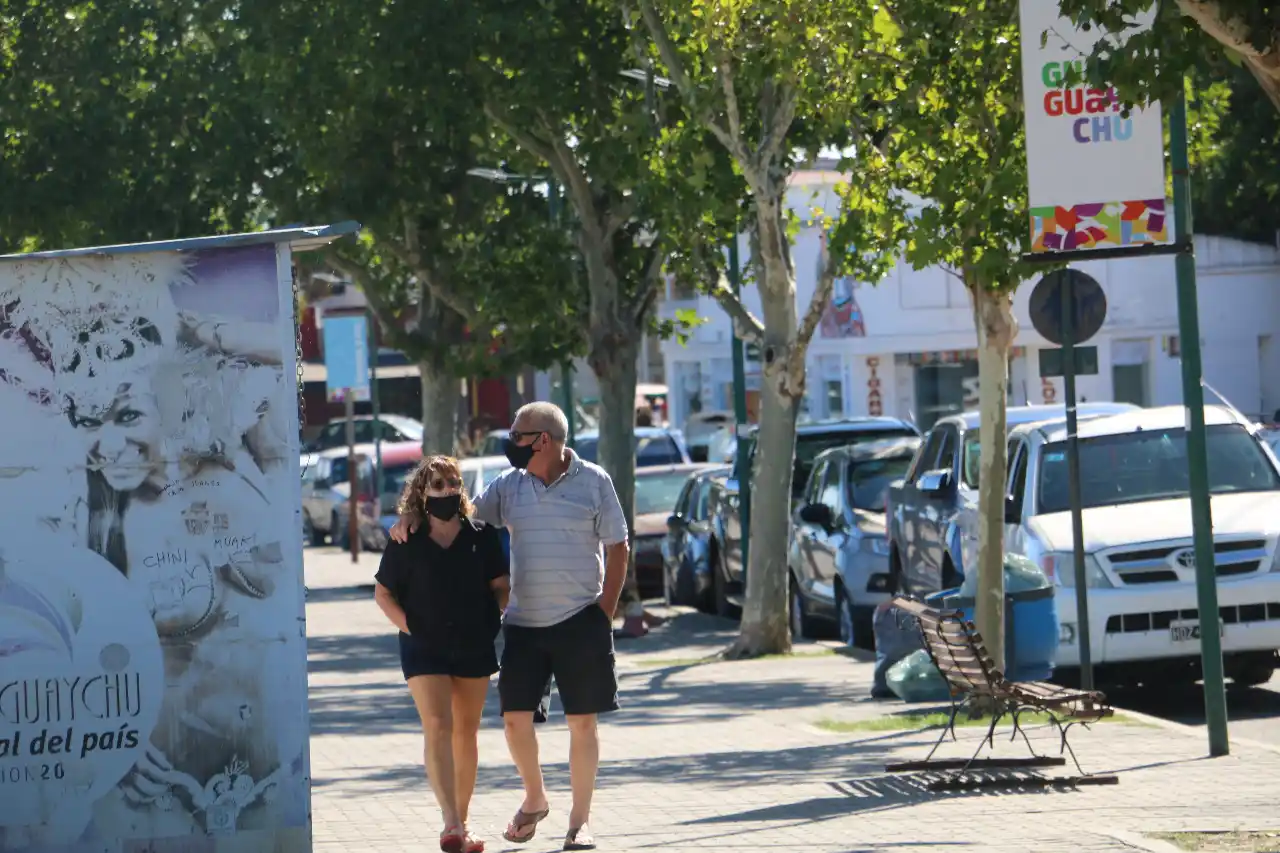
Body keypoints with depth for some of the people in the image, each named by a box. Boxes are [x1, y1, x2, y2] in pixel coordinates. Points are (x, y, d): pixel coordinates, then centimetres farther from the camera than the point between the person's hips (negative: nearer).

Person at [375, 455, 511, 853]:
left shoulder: (483, 537, 2)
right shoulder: (406, 542, -3)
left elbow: (501, 586, 8)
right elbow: (383, 591, 4)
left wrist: (491, 621, -5)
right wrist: (407, 624, -7)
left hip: (474, 646, 3)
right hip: (424, 648, -3)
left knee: (466, 732, 10)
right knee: (437, 727, -16)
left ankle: (460, 820, 21)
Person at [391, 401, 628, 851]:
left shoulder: (593, 482, -2)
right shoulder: (509, 485, 6)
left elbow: (617, 549, 0)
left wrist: (605, 611, -6)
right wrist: (413, 513, -9)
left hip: (580, 621, -3)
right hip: (523, 623, 3)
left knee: (582, 722, 1)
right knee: (515, 715, 0)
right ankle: (534, 799, 24)